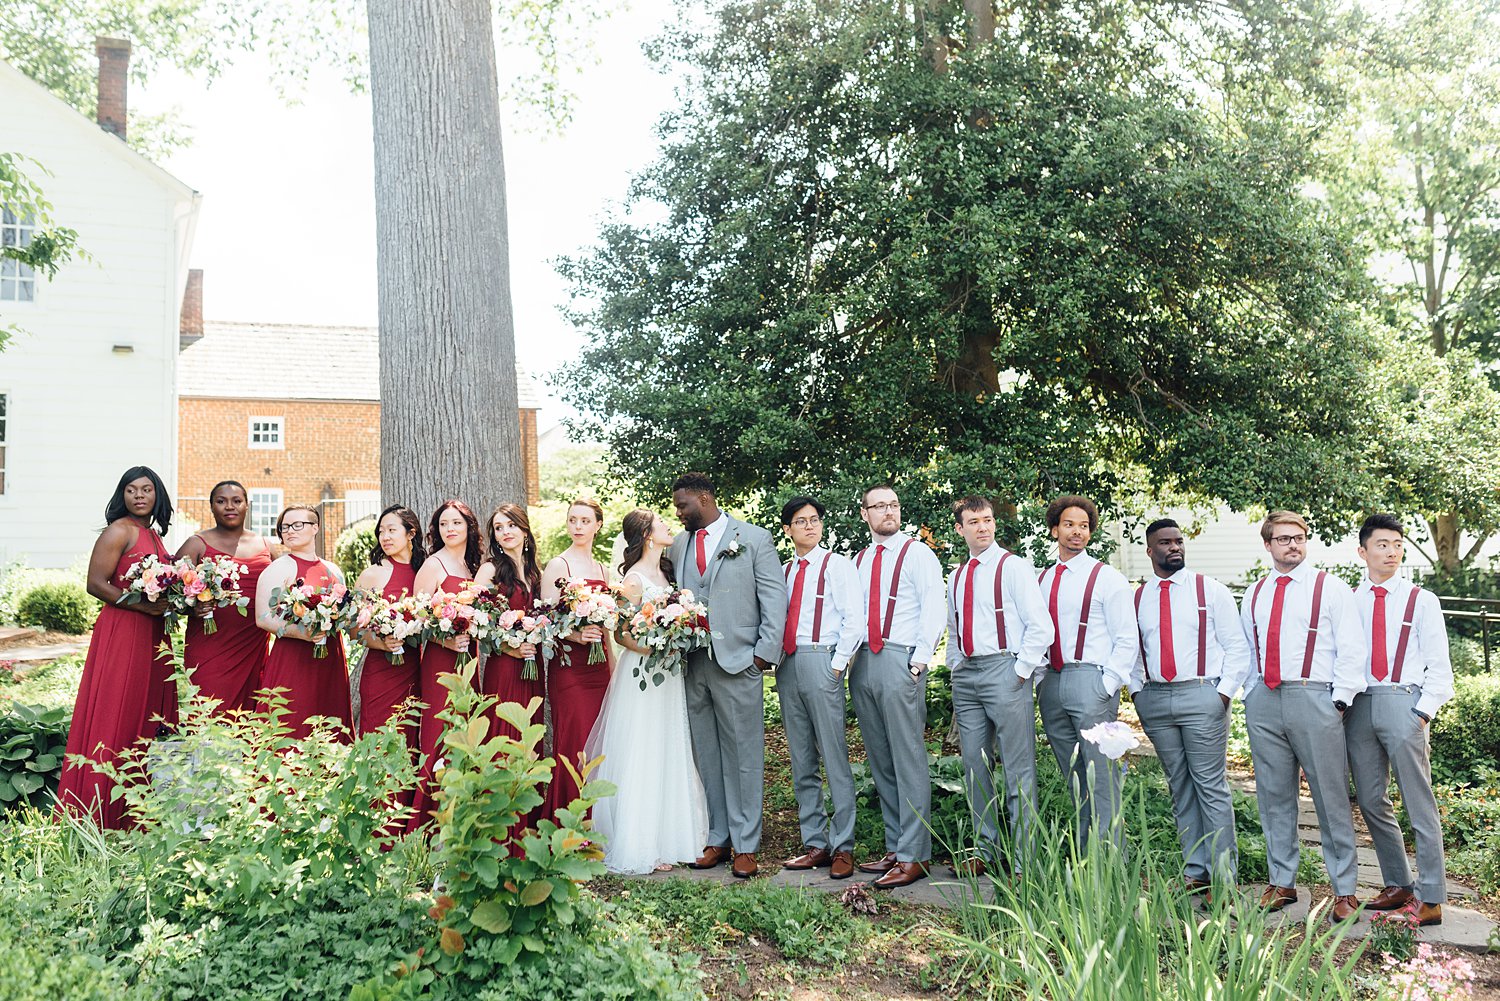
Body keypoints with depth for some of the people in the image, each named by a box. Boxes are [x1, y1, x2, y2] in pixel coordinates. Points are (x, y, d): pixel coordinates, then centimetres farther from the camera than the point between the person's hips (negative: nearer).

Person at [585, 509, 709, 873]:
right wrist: (652, 650, -25)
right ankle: (639, 845, 4)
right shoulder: (634, 579, -12)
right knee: (641, 759, -3)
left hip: (669, 675, 8)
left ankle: (667, 836, 19)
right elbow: (620, 634, -13)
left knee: (669, 757, 11)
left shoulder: (665, 573, 12)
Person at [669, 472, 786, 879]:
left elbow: (775, 599, -2)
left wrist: (765, 653, -8)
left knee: (744, 755, 0)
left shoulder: (754, 539, 1)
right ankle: (717, 839, 17)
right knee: (706, 756, 9)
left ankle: (745, 845, 7)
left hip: (738, 662, -4)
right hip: (692, 664, 5)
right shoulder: (678, 545, 15)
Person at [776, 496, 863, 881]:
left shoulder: (838, 565, 1)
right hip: (788, 665, 6)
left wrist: (837, 665, -10)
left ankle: (842, 848, 0)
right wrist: (778, 663, 5)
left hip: (821, 661, -6)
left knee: (835, 759, -5)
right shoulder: (784, 571, 17)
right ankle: (814, 844, 16)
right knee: (801, 763, 9)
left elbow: (853, 620, -7)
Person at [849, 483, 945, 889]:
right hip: (863, 662, 6)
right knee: (880, 762, 10)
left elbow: (935, 609, -7)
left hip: (901, 661, -6)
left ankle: (914, 856, -4)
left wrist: (920, 659, -13)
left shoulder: (917, 554, 0)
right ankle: (894, 847, 17)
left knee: (908, 760, -7)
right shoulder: (857, 561, 17)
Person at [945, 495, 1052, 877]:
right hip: (966, 674, 7)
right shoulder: (957, 576, 16)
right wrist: (956, 668, 13)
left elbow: (1040, 627, -8)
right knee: (975, 767, 10)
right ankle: (985, 850, 20)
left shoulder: (1014, 567, -3)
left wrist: (1021, 672, -12)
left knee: (1019, 770, -4)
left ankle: (1024, 862, 0)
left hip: (1004, 669, -7)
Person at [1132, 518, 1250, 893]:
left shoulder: (1211, 591, 3)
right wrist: (1139, 692, 4)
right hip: (1155, 699, 4)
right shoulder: (1137, 598, 11)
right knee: (1180, 788, 9)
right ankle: (1195, 872, 16)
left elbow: (1236, 647, 2)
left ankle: (1222, 875, 3)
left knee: (1211, 786, -3)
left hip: (1201, 695, -3)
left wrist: (1224, 691, -8)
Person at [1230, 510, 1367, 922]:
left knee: (1331, 796, -1)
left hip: (1315, 699, -4)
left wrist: (1338, 701, -7)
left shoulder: (1331, 588, 2)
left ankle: (1344, 889, 8)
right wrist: (1252, 693, 9)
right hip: (1263, 702, 4)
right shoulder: (1253, 594, 14)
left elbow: (1352, 650, -1)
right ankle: (1282, 882, 19)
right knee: (1274, 796, 9)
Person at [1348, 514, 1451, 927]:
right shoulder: (1348, 601, 11)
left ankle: (1431, 900, 1)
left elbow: (1439, 666, 3)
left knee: (1420, 804, -4)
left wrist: (1423, 712, -7)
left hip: (1403, 703, -3)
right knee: (1371, 801, 9)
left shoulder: (1421, 600, 5)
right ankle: (1398, 885, 23)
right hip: (1358, 705, 3)